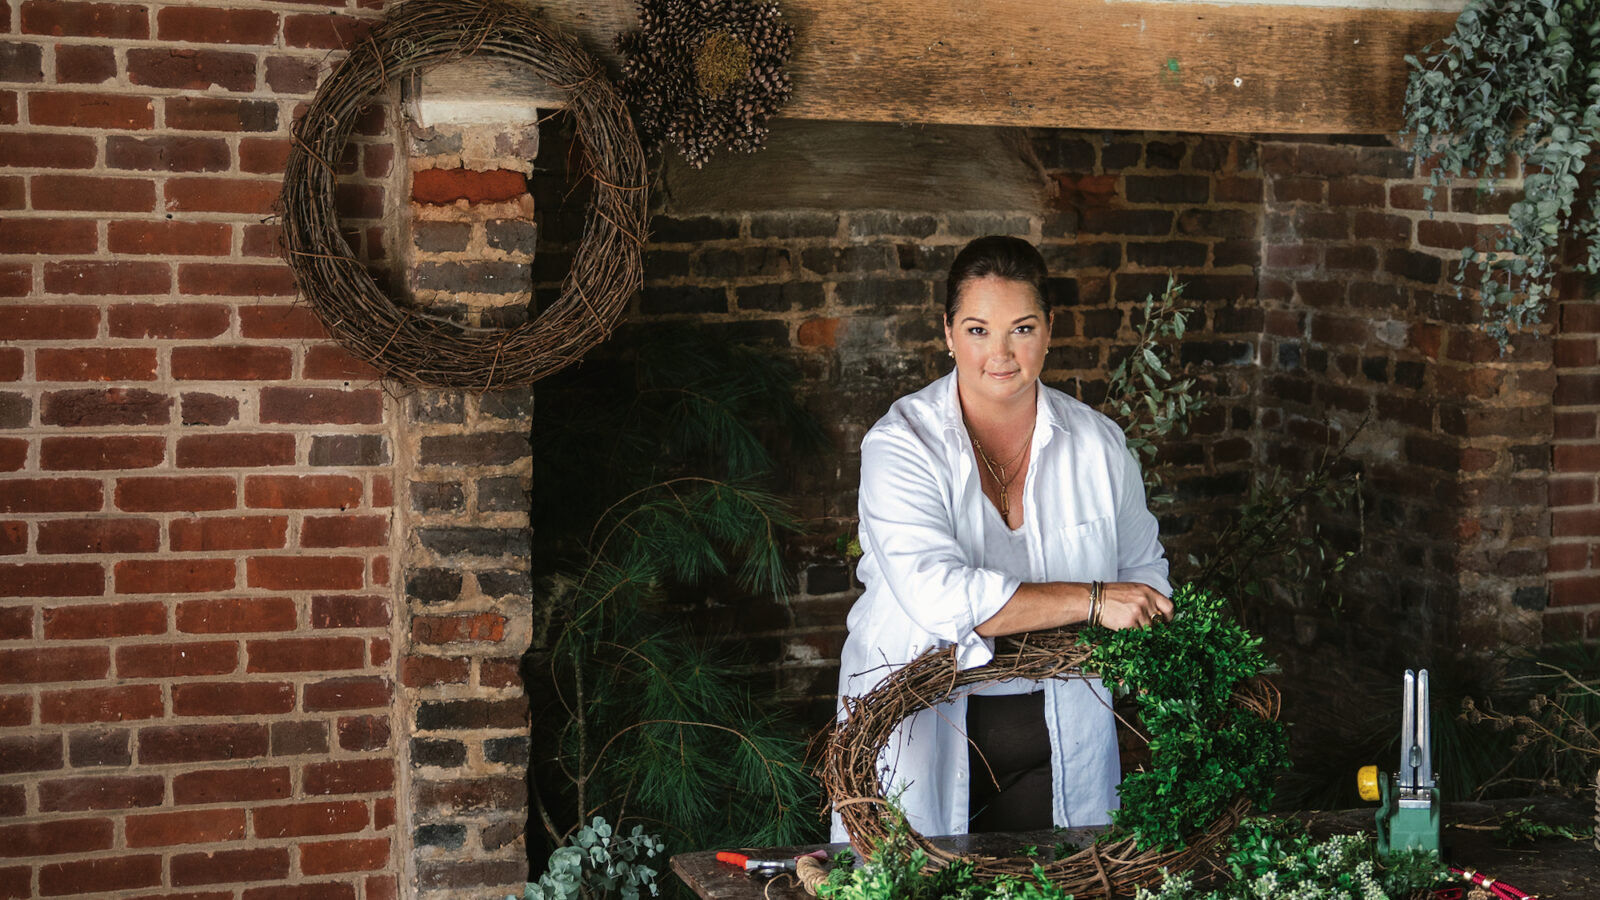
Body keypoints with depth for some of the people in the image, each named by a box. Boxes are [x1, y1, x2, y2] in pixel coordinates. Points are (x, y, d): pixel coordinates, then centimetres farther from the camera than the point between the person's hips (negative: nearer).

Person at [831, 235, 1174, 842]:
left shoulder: (1097, 444, 2)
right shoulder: (901, 445, -11)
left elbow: (1142, 569, 18)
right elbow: (937, 595, -25)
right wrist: (1091, 601, -26)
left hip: (1057, 741, 3)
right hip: (923, 737, -3)